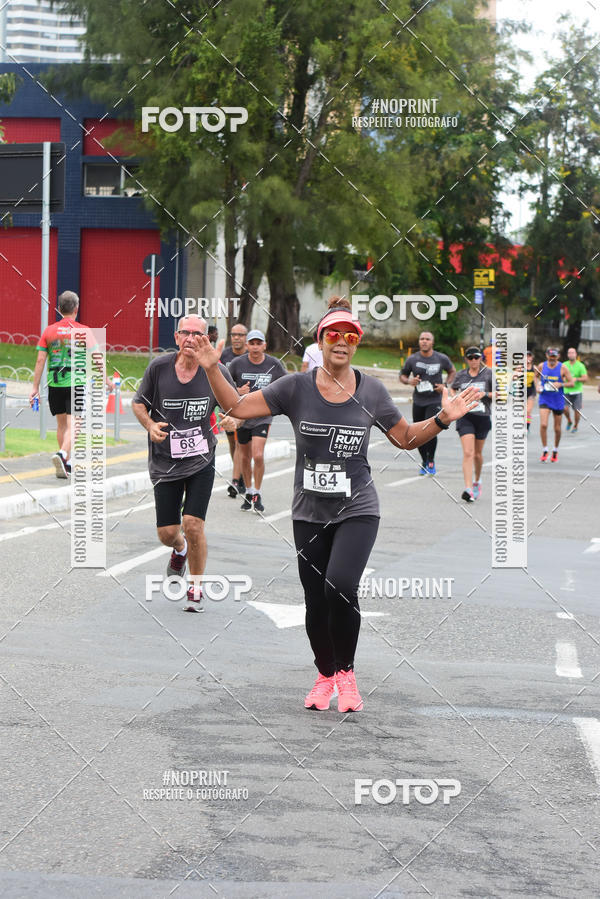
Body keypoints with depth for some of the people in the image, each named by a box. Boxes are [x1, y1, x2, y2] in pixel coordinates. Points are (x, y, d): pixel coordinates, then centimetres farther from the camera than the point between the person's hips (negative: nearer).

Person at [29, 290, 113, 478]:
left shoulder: (49, 331, 4)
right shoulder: (84, 331, -3)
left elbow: (40, 361, 1)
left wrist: (35, 388, 5)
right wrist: (107, 380, 13)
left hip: (54, 383, 3)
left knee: (61, 424, 15)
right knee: (72, 425, -4)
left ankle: (66, 464, 20)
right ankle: (62, 454, -27)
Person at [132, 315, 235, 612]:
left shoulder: (216, 372, -7)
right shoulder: (159, 367, -6)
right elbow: (139, 402, 7)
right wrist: (150, 424, -13)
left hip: (201, 461, -1)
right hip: (165, 462, 1)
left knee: (193, 525, -12)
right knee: (167, 533, 3)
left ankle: (196, 588, 9)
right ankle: (180, 549, 43)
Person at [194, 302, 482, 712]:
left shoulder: (371, 390, 1)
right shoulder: (296, 387, -2)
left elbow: (407, 437, 12)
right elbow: (238, 406, -1)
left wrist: (443, 418, -2)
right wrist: (213, 369, -12)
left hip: (357, 509, -1)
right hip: (310, 513, 2)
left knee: (340, 585, -23)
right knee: (316, 603, 5)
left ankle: (347, 673, -1)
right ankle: (325, 676, 31)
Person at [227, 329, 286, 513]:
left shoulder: (274, 364, -3)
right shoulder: (237, 364, -5)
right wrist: (237, 391, -14)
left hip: (263, 416, -2)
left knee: (258, 456, -15)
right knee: (245, 457, 10)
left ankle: (257, 495, -1)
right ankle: (248, 493, 28)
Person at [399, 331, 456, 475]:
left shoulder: (442, 358, -3)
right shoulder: (412, 359, -2)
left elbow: (452, 371, 14)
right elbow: (402, 375, 10)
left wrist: (445, 385, -3)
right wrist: (409, 381, -12)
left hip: (435, 401, -2)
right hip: (418, 401, 2)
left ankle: (431, 461, 2)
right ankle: (424, 462, 27)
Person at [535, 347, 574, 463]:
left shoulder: (563, 368, -6)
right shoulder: (542, 366, -1)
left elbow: (572, 383, -5)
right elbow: (536, 376, 19)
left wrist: (560, 384, -22)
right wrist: (537, 386, 0)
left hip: (558, 401, 0)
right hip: (544, 400, 0)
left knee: (557, 428, 9)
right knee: (543, 425, -17)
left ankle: (555, 451, 30)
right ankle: (544, 451, -5)